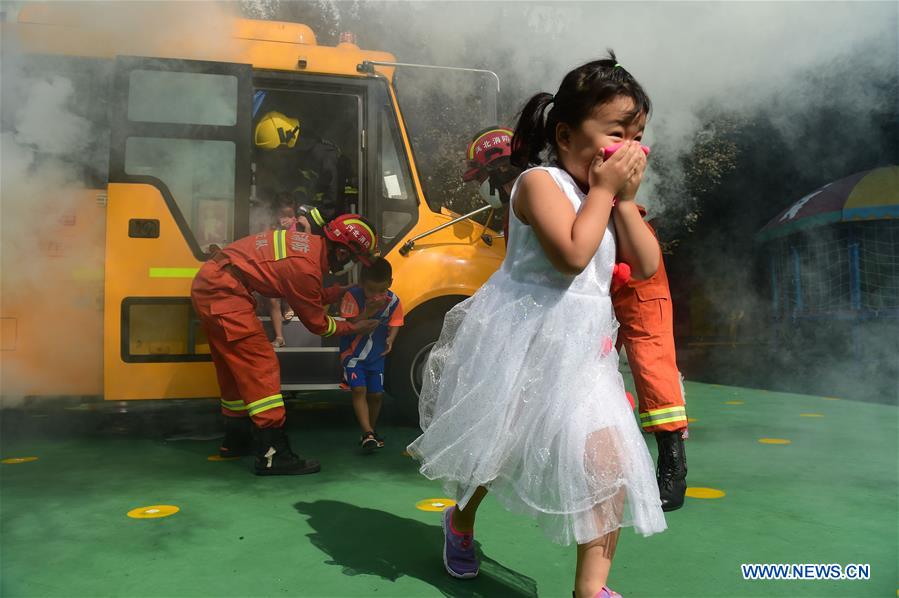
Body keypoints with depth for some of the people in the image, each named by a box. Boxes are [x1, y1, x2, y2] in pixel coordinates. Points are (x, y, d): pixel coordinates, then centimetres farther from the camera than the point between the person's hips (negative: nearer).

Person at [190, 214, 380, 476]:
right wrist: (353, 328, 5)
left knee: (235, 366, 19)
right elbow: (317, 322, -7)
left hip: (210, 284, 10)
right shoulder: (306, 267, -21)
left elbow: (309, 297, 18)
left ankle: (236, 441, 34)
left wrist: (344, 290, 17)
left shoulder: (311, 244, 5)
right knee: (260, 366, -9)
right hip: (224, 292, -10)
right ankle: (272, 455, -7)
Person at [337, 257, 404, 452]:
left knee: (376, 394, 6)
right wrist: (368, 311, -34)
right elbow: (350, 325, -23)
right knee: (359, 390, -15)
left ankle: (371, 431, 25)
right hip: (353, 353, -3)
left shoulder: (393, 301, -11)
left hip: (376, 355, 3)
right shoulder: (353, 296, -20)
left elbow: (394, 323, -1)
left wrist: (390, 339, -19)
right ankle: (367, 433, -17)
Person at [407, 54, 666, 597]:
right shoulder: (541, 181, -13)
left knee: (610, 457, -5)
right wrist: (603, 190, -16)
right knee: (492, 447, 13)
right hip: (522, 341, -6)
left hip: (582, 351, 7)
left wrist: (626, 199, -3)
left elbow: (647, 266, 5)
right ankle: (461, 520, 45)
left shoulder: (610, 195, 12)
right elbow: (573, 254, -28)